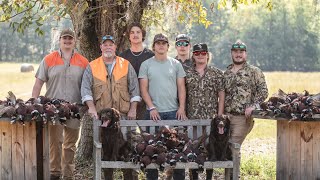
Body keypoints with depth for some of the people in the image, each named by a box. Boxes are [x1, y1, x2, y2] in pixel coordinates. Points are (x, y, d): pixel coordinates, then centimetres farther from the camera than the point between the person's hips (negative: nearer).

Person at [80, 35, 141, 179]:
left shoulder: (126, 65, 9)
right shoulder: (92, 67, 9)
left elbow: (134, 88, 7)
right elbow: (86, 88, 2)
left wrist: (133, 109, -2)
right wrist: (91, 107, -11)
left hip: (123, 114, 0)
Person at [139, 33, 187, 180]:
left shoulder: (176, 64, 8)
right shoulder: (146, 65, 5)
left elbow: (181, 88, 6)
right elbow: (144, 89, 1)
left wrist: (182, 107, -5)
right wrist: (152, 108, -9)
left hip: (173, 112, 1)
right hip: (154, 112, 0)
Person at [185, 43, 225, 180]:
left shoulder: (217, 73, 3)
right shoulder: (187, 73, 7)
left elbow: (221, 95, 1)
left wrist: (220, 116, -5)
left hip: (211, 117, -1)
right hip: (192, 118, 1)